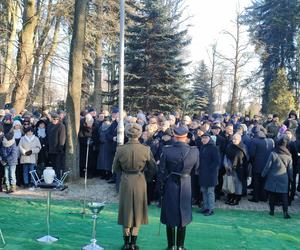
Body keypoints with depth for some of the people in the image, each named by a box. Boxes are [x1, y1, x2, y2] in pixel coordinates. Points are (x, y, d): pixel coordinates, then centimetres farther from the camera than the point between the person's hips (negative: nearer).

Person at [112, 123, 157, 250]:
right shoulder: (146, 149, -12)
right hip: (140, 182, 0)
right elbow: (153, 169, -4)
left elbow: (115, 169, 0)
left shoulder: (120, 149, -11)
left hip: (125, 182, 1)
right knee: (137, 211, 14)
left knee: (126, 211, 15)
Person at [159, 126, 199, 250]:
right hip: (186, 186, 1)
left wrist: (162, 184, 6)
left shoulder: (166, 151, -16)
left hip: (170, 186, -1)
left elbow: (162, 171, -8)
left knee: (170, 216, 13)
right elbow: (196, 169, 1)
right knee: (183, 216, 15)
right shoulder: (194, 151, -13)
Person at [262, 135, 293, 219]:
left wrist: (263, 174, 7)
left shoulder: (273, 153, -12)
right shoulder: (288, 155, -3)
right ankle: (285, 212, -1)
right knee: (284, 196, 5)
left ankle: (271, 210, 16)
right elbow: (290, 169, 5)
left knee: (272, 195, 10)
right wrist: (291, 178, 18)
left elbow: (268, 166, -6)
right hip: (284, 179, 2)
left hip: (273, 178, -1)